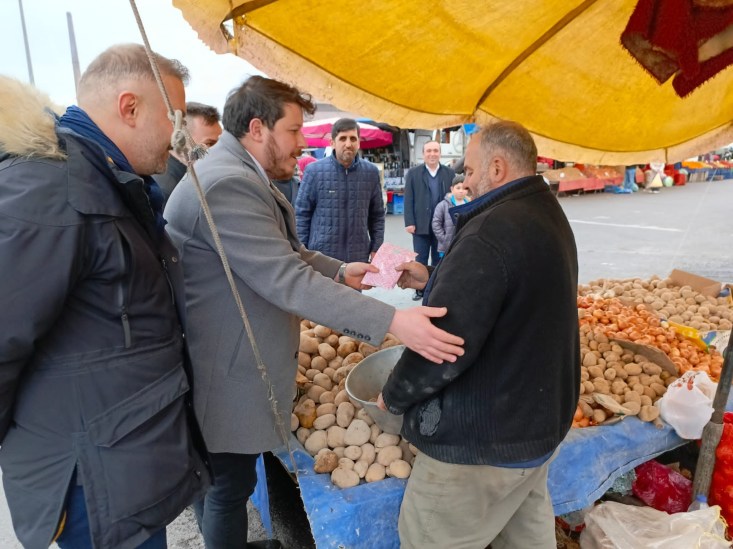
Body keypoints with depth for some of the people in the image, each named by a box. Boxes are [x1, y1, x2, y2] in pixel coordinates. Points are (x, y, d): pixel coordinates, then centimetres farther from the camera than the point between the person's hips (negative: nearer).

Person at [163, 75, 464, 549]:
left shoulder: (240, 176, 11)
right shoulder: (229, 184, -26)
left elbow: (283, 253, 17)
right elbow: (287, 280, -33)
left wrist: (341, 271, 4)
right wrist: (393, 321, -34)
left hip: (230, 361, 11)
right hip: (226, 377, -11)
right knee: (231, 486, 9)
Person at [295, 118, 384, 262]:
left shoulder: (371, 172, 4)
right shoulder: (314, 171, -5)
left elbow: (377, 215, 10)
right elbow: (302, 214, 0)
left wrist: (376, 249, 5)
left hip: (359, 256, 3)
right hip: (321, 255, -2)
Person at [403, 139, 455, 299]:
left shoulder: (450, 173, 3)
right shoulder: (413, 173, 2)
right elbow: (408, 200, -1)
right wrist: (409, 222, -9)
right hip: (421, 225, 0)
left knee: (439, 260, 11)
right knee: (420, 260, 8)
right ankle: (420, 289, 20)